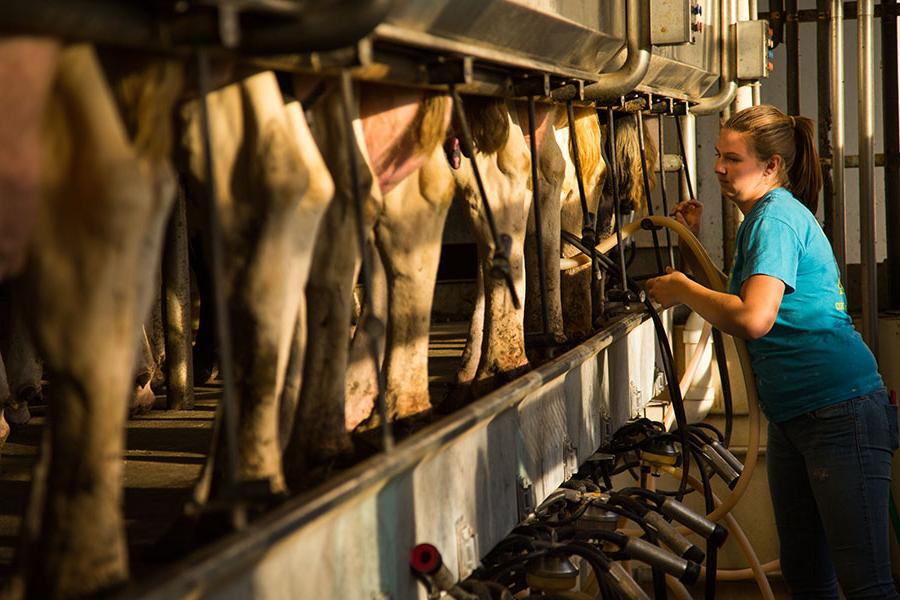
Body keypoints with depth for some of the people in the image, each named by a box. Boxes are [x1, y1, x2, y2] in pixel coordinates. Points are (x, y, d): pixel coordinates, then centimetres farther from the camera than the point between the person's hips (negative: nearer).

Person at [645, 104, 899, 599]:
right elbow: (739, 298, 24)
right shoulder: (762, 216, 17)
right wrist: (695, 242, 17)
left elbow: (752, 319, -26)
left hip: (840, 413, -11)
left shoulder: (776, 216, -14)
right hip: (791, 417, 11)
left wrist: (683, 289, -12)